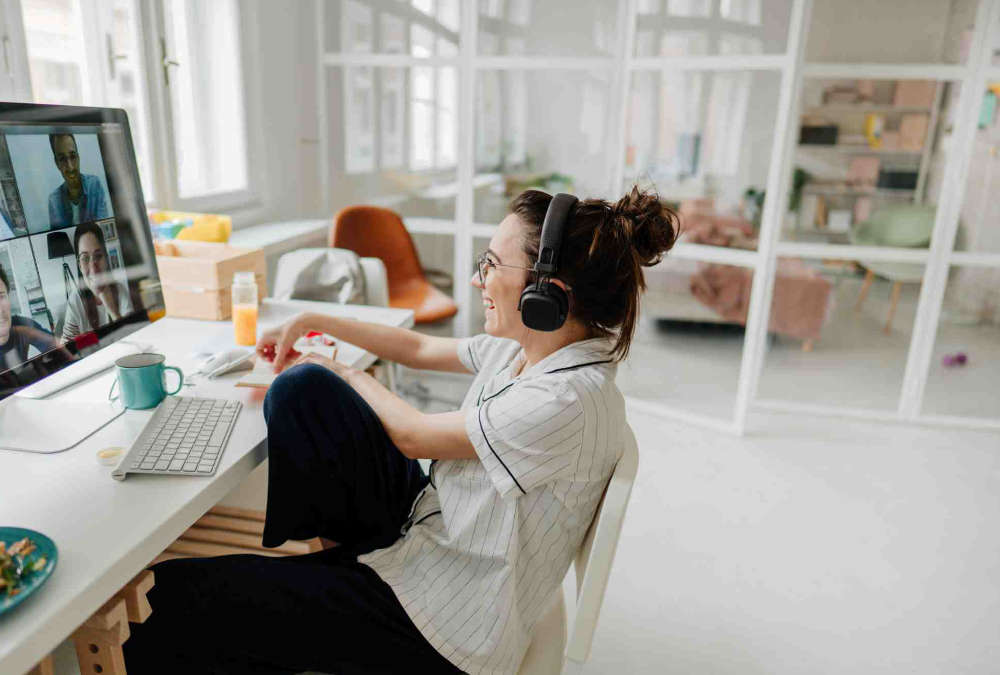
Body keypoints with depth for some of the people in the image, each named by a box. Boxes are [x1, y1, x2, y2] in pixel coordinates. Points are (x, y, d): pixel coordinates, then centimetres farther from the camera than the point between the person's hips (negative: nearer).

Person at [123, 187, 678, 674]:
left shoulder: (568, 402, -30)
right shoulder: (525, 345, -4)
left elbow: (413, 436, -17)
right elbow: (420, 349, 13)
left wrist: (338, 370, 0)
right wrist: (314, 322, 13)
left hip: (444, 622, -8)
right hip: (427, 521, 8)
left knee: (172, 601, -9)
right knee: (302, 388, -2)